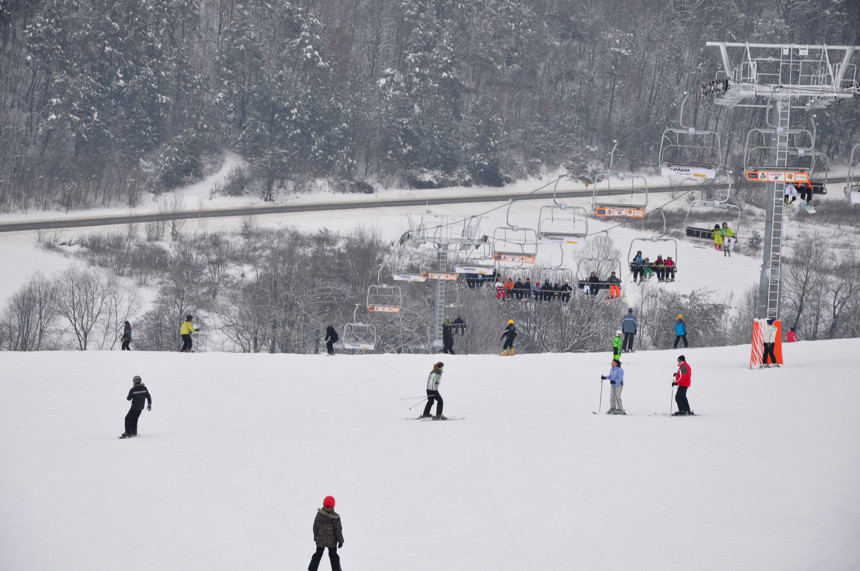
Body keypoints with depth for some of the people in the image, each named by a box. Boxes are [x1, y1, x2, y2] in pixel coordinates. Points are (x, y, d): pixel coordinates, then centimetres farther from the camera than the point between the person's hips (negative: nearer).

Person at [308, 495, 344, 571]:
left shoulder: (319, 514, -10)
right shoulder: (335, 517, -16)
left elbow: (315, 527, -1)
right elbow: (338, 530, -11)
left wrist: (315, 538, 13)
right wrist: (340, 541, -1)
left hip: (320, 540, 2)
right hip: (332, 541, -2)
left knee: (318, 554, 15)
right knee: (333, 555, 13)